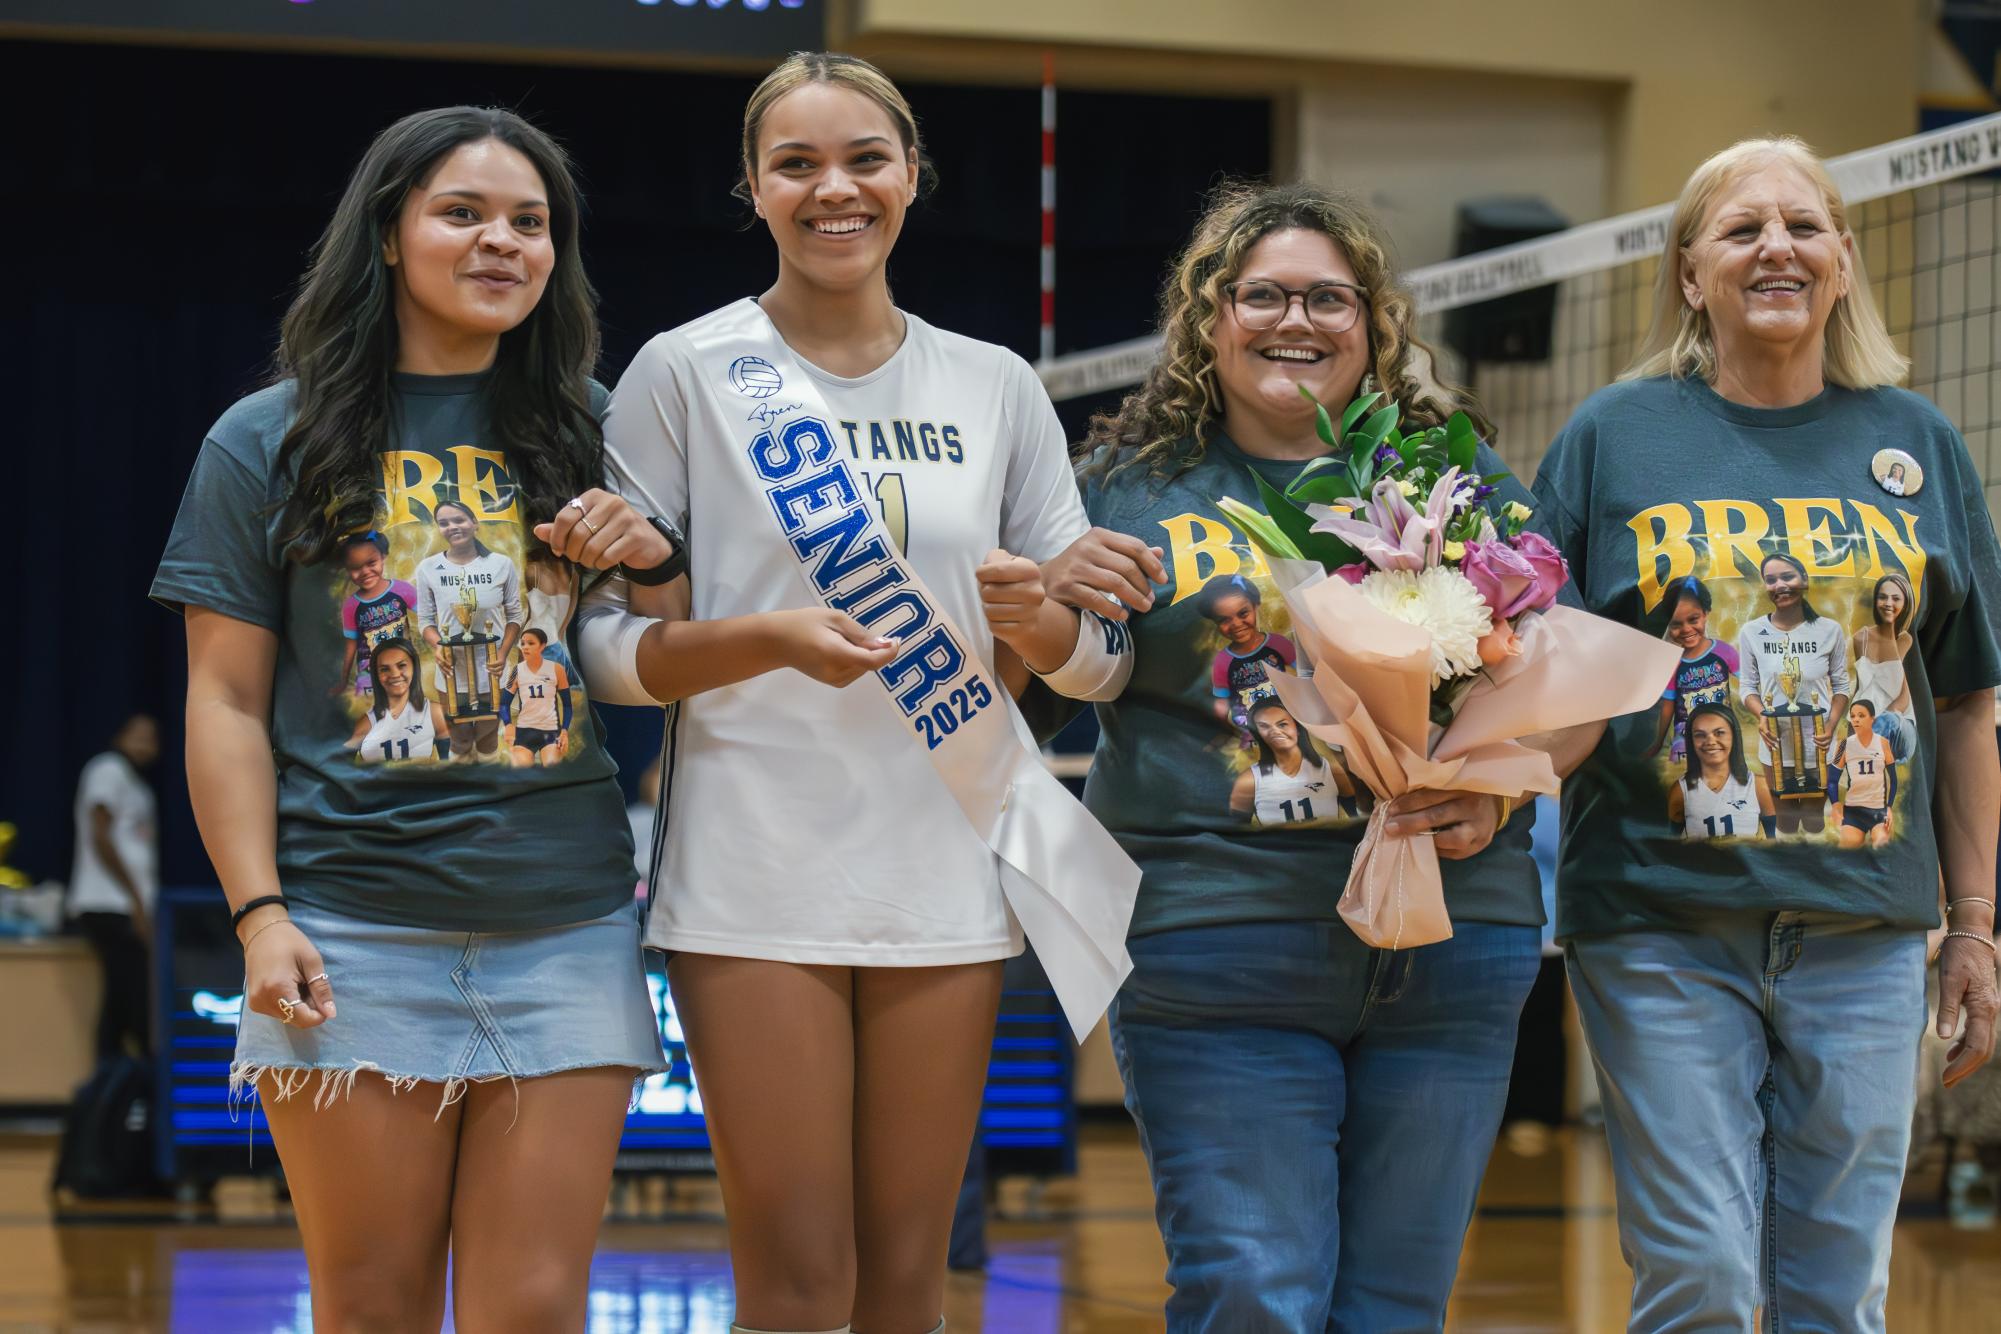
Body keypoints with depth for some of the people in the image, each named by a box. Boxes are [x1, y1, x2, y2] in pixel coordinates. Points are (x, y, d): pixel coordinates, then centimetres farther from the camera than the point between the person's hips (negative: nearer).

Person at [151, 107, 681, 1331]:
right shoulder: (270, 442, 5)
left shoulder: (592, 435, 11)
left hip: (567, 928, 2)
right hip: (356, 935, -2)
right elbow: (227, 701, 3)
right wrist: (259, 914, -7)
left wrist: (651, 560, -4)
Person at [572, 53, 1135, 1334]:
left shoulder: (997, 388, 10)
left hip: (950, 876, 3)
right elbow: (608, 645, -3)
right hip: (758, 877, -3)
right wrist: (771, 638, -20)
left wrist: (1042, 617, -12)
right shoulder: (686, 373, 1)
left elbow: (1102, 656, 11)